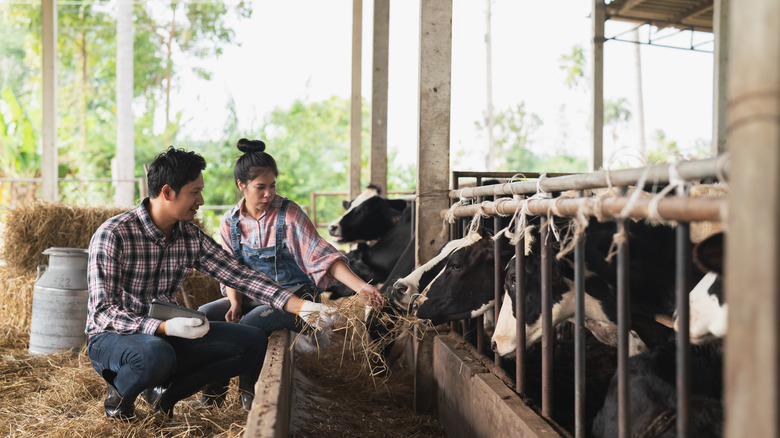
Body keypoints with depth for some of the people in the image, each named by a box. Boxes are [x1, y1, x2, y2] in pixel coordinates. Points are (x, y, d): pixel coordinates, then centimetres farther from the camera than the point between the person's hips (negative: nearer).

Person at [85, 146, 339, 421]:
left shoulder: (192, 238, -2)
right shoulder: (112, 235, -19)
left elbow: (241, 275, -4)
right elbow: (102, 312, -23)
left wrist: (301, 307, -14)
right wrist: (165, 327, -38)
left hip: (165, 333, 6)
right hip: (112, 338, -6)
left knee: (253, 342, -8)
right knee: (156, 355, -41)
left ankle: (166, 390, 0)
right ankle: (119, 393, -5)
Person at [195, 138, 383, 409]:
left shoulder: (288, 214, -10)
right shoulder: (230, 223, 3)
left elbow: (321, 255, -16)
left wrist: (360, 287, -29)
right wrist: (235, 303, -13)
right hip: (251, 296, 5)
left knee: (247, 326, -29)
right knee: (203, 316, -16)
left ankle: (248, 391, -1)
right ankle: (213, 388, 4)